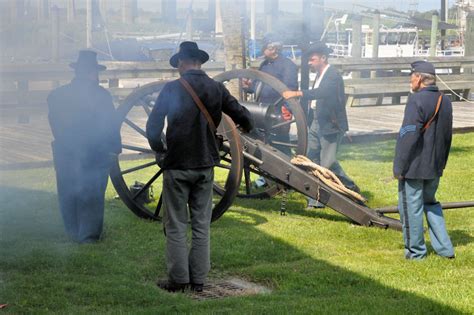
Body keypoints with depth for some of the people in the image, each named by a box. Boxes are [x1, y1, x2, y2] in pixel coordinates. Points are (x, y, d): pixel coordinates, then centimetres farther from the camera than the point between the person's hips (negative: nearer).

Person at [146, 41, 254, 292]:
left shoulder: (172, 89, -9)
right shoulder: (217, 89, 2)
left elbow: (153, 126, -10)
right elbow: (244, 118, 4)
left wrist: (159, 148, 8)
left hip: (177, 164, -4)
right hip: (206, 164, 4)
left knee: (176, 225, 4)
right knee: (201, 225, 10)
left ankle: (178, 279, 4)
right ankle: (198, 279, 12)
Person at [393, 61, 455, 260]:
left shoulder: (417, 100, -17)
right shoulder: (445, 102, 8)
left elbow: (407, 136, -20)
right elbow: (447, 137, 16)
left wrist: (399, 167, -14)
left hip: (414, 166, -8)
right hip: (435, 167, 8)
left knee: (411, 207, 3)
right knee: (430, 203, 22)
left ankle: (415, 251, 11)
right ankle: (444, 248, 19)